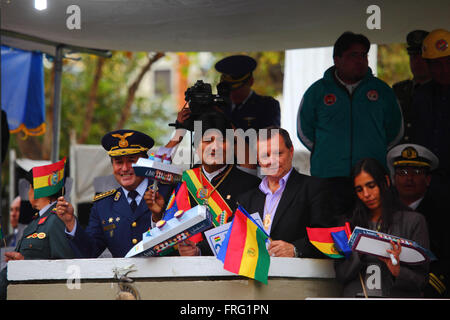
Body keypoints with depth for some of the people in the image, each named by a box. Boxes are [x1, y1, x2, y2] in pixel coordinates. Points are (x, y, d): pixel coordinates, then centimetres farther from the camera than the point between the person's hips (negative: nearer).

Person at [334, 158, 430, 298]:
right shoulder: (351, 224, 16)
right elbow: (341, 275, 10)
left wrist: (398, 271, -14)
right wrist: (359, 253, -5)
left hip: (397, 296, -3)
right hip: (356, 295, 3)